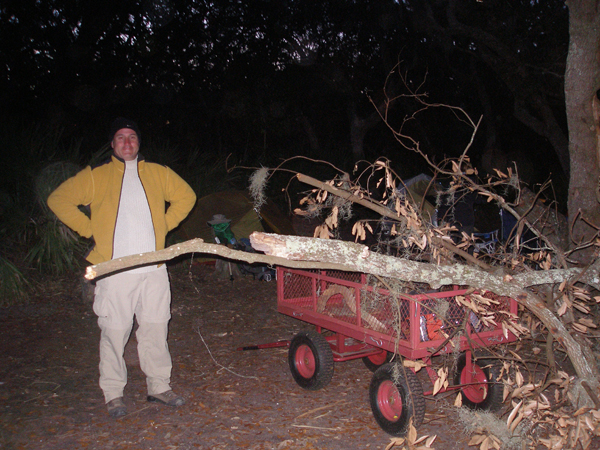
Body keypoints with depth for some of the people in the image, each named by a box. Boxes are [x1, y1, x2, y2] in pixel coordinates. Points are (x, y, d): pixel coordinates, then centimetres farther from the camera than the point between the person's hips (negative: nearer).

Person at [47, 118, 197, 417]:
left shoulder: (158, 174, 11)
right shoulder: (95, 176, 4)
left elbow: (186, 196, 22)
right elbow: (59, 200, 6)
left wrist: (165, 224, 10)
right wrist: (89, 230, -1)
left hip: (154, 270, 3)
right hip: (114, 271, -2)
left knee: (156, 329, 8)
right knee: (114, 333, 2)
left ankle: (159, 386, 22)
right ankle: (113, 394, 17)